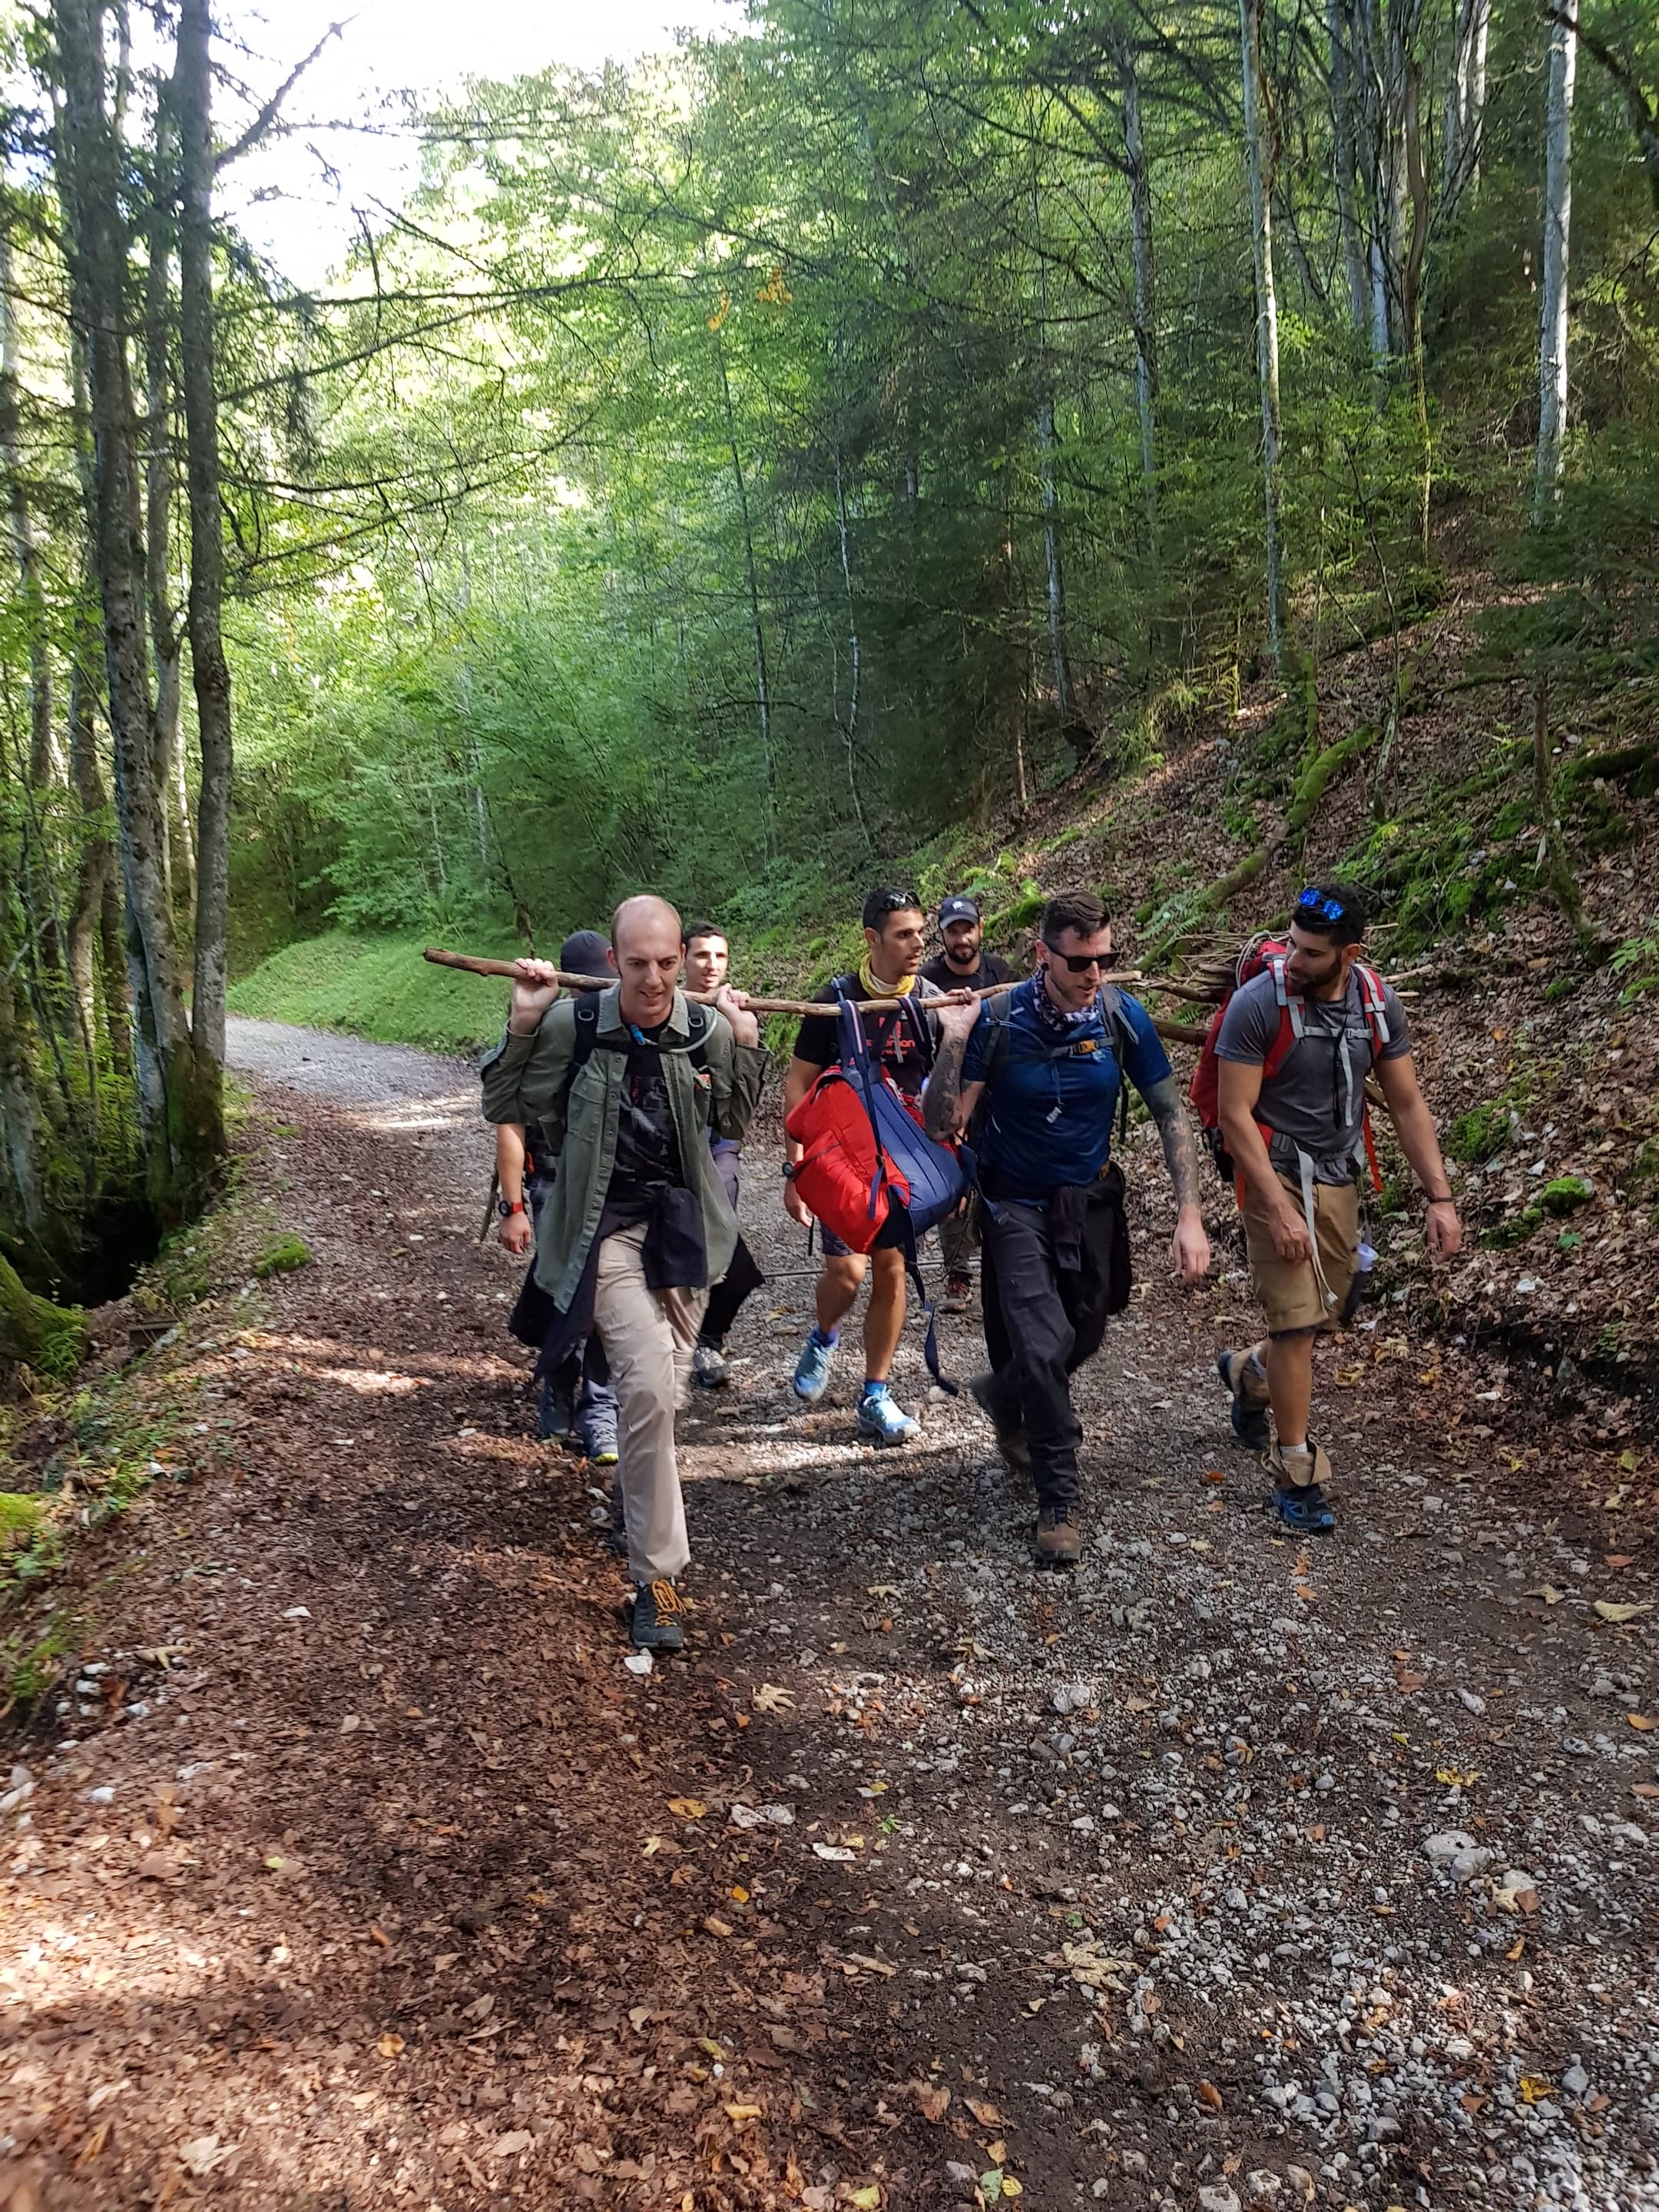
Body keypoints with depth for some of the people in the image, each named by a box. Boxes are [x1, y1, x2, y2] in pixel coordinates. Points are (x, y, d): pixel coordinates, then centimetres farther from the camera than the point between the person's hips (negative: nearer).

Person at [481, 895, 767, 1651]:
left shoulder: (708, 1028, -6)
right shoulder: (571, 1024, -14)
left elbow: (733, 1125, 7)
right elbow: (503, 1107, -4)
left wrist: (747, 1048, -8)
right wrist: (523, 1026, -18)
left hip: (682, 1222, 4)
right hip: (606, 1226, -4)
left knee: (664, 1392, 15)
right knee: (649, 1385, -20)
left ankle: (642, 1506, 45)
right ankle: (656, 1574, -9)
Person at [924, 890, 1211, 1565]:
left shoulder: (1123, 1015, -13)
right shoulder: (997, 1020, -19)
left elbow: (1170, 1114, -6)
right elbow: (944, 1124, -18)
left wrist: (1189, 1214, -14)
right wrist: (953, 1042, -33)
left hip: (1091, 1200, 4)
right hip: (1018, 1205, -3)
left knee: (1084, 1336, 16)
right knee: (1044, 1347, -12)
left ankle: (1005, 1395, 49)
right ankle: (1060, 1501, 6)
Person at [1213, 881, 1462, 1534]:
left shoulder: (1378, 1004, -3)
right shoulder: (1257, 1004, -18)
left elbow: (1407, 1104, 3)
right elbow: (1236, 1114, -18)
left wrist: (1440, 1197, -3)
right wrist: (1278, 1208, -22)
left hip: (1340, 1179, 6)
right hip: (1277, 1177, -5)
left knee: (1324, 1313, 15)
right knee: (1298, 1322, -9)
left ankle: (1247, 1372, 47)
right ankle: (1296, 1474, 4)